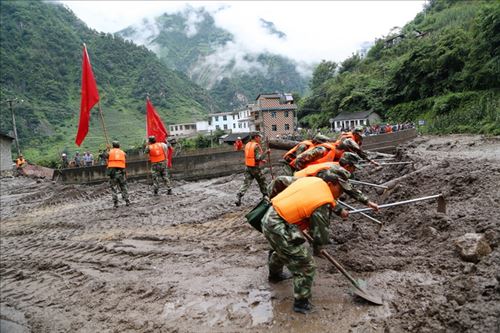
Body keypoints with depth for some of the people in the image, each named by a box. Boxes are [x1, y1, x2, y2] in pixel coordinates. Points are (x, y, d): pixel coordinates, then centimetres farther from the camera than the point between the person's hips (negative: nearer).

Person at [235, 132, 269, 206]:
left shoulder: (247, 145, 9)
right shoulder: (256, 146, -16)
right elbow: (258, 158, -23)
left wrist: (261, 160, 21)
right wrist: (265, 152, -14)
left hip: (248, 167, 7)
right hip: (255, 167, -6)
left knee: (246, 183, 5)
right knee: (262, 181, 14)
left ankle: (238, 198, -7)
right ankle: (265, 196, 29)